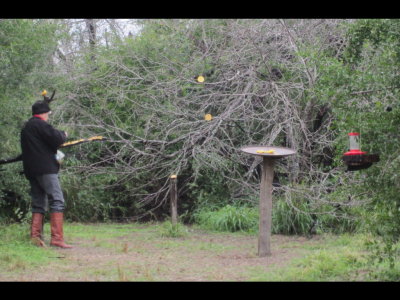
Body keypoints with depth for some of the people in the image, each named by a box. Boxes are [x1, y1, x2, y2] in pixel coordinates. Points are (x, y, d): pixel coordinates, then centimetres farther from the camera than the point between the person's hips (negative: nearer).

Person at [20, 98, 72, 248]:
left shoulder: (26, 127, 21)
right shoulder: (40, 124, -7)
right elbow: (56, 139, -17)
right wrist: (63, 134, 4)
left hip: (31, 171, 9)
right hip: (45, 168, -9)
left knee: (38, 204, 13)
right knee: (57, 201, -11)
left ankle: (35, 236, 7)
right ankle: (57, 237, -19)